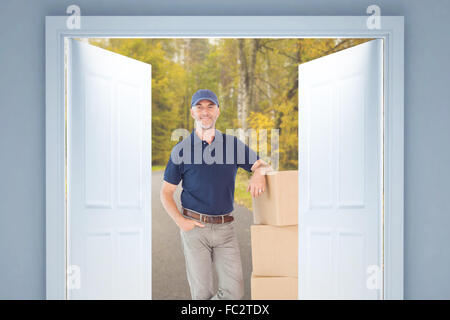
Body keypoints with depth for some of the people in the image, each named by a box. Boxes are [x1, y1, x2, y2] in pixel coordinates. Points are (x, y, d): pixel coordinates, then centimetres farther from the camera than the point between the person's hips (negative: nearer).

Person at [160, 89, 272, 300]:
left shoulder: (233, 144, 8)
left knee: (235, 291, -4)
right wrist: (180, 221, -8)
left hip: (225, 227, 2)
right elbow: (166, 192, 7)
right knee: (202, 293, 0)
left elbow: (264, 165, 15)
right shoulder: (181, 149, 3)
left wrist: (259, 173, -10)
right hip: (194, 227, -2)